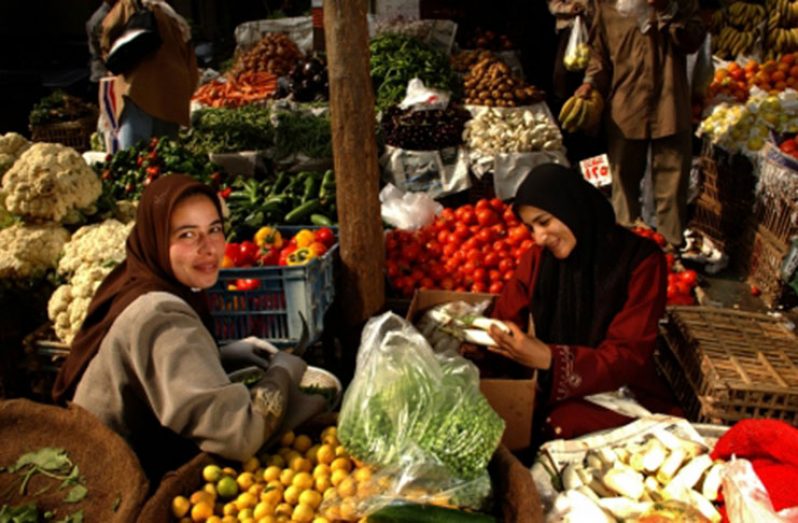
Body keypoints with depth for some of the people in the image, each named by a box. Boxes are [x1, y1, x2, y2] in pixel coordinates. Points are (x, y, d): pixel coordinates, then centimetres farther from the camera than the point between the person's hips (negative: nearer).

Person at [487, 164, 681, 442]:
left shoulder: (641, 260, -11)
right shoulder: (538, 257, 3)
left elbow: (629, 356, -16)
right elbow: (506, 320, 3)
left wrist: (550, 359, -31)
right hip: (552, 391, 4)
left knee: (559, 426, -32)